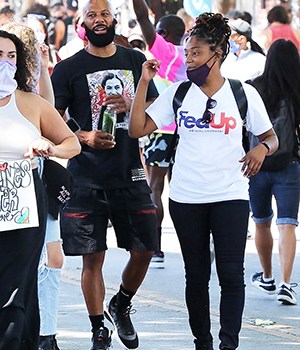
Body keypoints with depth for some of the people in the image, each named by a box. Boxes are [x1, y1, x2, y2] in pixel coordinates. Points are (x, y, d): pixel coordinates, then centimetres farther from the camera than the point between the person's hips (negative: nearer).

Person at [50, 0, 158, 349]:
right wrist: (84, 137, -17)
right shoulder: (68, 69, 2)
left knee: (144, 248, 0)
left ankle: (121, 305, 27)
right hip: (86, 176, -2)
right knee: (93, 255, -1)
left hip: (130, 173, 3)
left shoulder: (136, 62, 11)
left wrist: (129, 105, -7)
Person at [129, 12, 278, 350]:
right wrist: (144, 82, -8)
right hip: (186, 198, 2)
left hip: (230, 196, -2)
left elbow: (271, 137, 8)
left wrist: (262, 149, -16)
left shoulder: (244, 93, -1)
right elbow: (137, 129, -3)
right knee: (196, 274, 9)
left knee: (231, 274, -7)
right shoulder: (177, 93, 3)